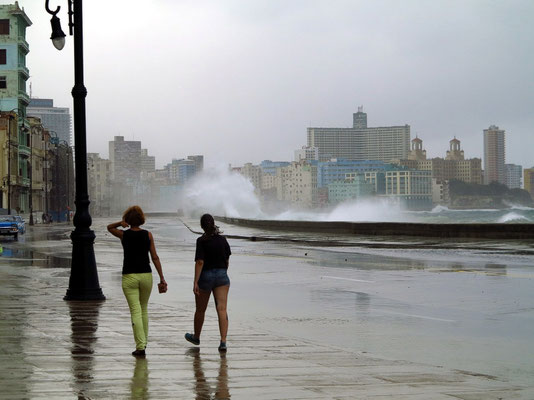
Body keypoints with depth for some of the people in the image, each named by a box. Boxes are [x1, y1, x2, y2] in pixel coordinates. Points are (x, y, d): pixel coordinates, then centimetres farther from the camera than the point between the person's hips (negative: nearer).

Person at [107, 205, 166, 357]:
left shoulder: (123, 235, -3)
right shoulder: (148, 235, -1)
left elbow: (109, 227, 18)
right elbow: (155, 257, -2)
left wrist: (120, 223, -3)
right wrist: (162, 278, 1)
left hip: (129, 276, -2)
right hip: (146, 275, 2)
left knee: (136, 311, -5)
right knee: (144, 309, 20)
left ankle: (140, 346, -13)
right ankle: (144, 340, 29)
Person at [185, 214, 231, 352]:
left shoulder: (202, 241, -12)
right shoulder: (222, 239, 1)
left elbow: (200, 262, -16)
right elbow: (227, 260, 9)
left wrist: (195, 282, -15)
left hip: (205, 276, -2)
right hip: (222, 276, 3)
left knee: (200, 310, 16)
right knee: (222, 310, -5)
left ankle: (196, 337, 36)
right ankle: (223, 342, -16)